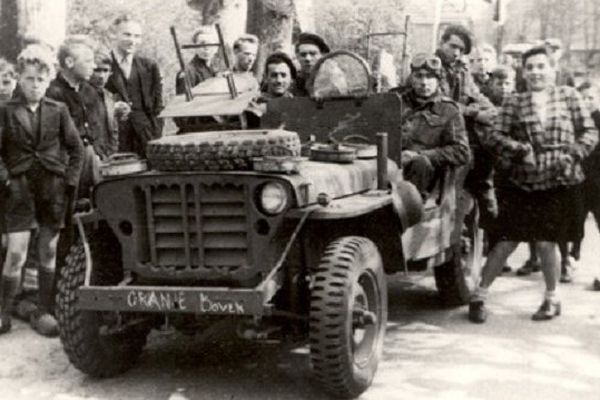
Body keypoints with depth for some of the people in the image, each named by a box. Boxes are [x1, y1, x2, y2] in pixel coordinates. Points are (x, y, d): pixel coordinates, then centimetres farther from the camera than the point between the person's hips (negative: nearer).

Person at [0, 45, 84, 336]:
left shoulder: (58, 111, 5)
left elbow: (76, 148, 8)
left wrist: (69, 181, 0)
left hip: (53, 188, 2)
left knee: (49, 252, 7)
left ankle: (44, 312, 17)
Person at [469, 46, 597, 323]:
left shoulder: (568, 96, 5)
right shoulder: (514, 102, 4)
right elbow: (495, 137, -4)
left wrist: (574, 153, -10)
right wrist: (521, 150, -18)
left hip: (560, 184, 0)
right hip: (523, 184, 0)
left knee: (546, 242, 4)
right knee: (505, 243, 0)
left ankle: (552, 298, 27)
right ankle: (479, 296, 15)